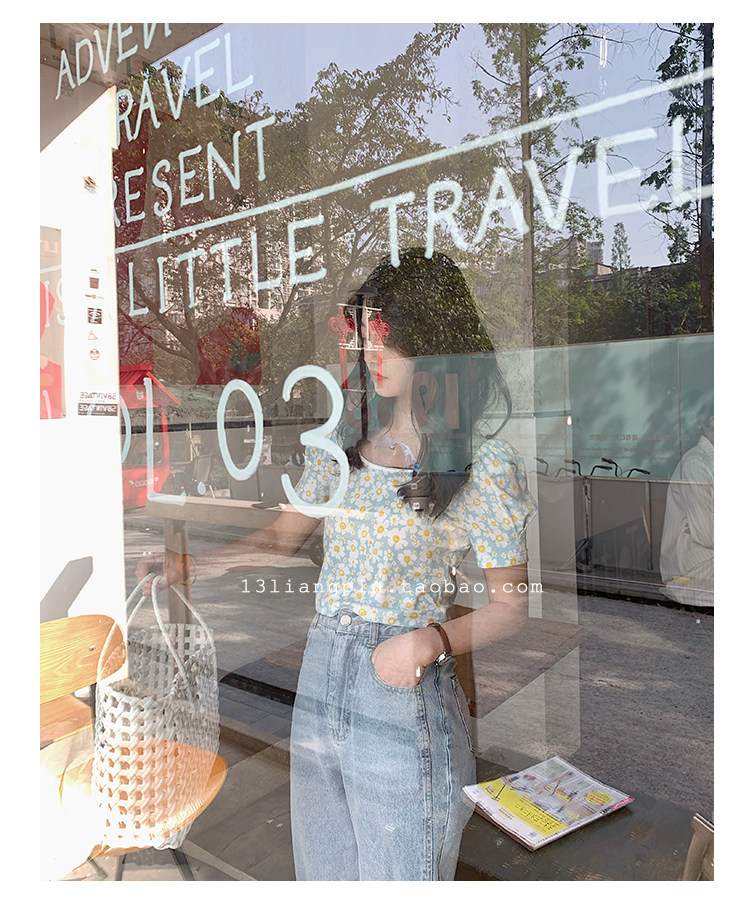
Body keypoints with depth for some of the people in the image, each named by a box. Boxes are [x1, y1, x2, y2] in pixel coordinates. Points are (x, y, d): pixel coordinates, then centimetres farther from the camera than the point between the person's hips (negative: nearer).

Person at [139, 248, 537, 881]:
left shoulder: (483, 464, -13)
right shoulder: (345, 435, 4)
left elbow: (511, 603, -7)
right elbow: (287, 534, 13)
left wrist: (432, 638, -23)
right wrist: (187, 562, 3)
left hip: (405, 694, -5)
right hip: (318, 679, 6)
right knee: (322, 872, 24)